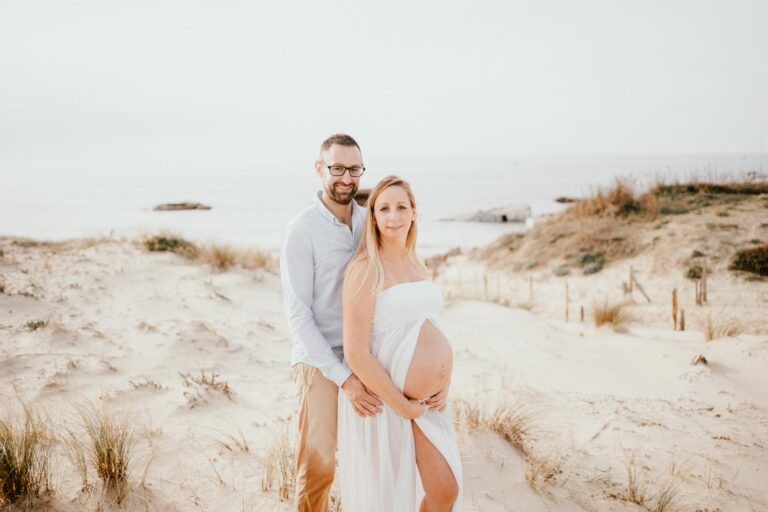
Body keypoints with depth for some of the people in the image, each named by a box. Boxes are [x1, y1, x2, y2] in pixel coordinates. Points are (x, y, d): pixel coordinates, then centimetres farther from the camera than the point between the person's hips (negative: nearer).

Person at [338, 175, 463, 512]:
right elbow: (356, 353, -19)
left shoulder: (416, 265, 10)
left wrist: (442, 385, 3)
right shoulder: (365, 270, -14)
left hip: (428, 402, 7)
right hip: (384, 398, -7)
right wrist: (402, 406, -16)